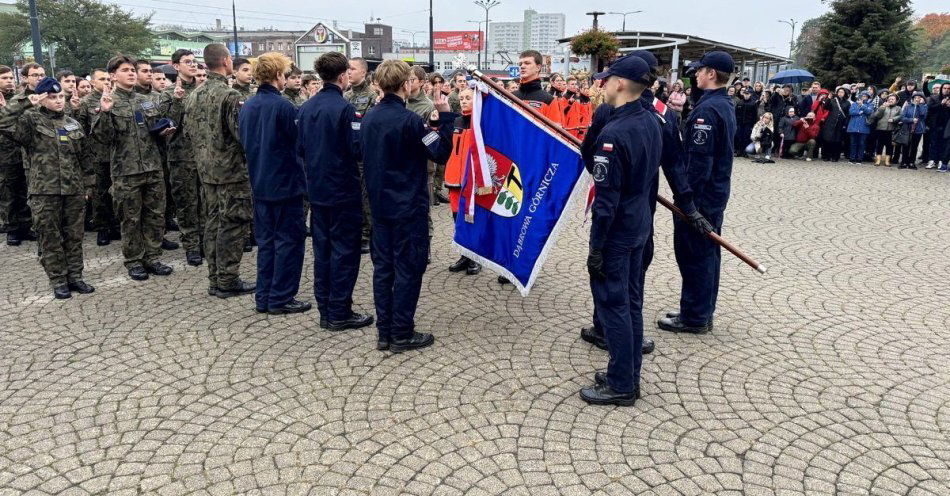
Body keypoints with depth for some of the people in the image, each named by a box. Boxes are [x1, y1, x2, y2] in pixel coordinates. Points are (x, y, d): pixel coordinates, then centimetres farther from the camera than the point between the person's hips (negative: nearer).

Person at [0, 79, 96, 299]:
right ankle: (58, 281, 13)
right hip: (45, 192, -3)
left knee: (74, 236, 9)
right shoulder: (31, 121, -1)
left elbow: (84, 157, 14)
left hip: (74, 190, 4)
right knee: (50, 238, 4)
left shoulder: (73, 123, 11)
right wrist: (25, 104, -16)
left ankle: (75, 276, 20)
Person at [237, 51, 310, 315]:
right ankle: (280, 298, 6)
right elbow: (299, 142, -12)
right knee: (289, 240, 2)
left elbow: (245, 143, 14)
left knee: (266, 241, 14)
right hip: (285, 183, -7)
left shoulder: (247, 107, 6)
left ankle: (263, 297, 18)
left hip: (260, 183, 7)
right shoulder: (283, 106, -16)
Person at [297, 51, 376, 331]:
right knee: (344, 251, 2)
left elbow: (300, 147, 9)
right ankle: (339, 313, 7)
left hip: (317, 190, 7)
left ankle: (325, 311, 20)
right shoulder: (344, 108, -16)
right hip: (343, 191, -7)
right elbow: (357, 149, -18)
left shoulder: (306, 108, 5)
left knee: (322, 250, 13)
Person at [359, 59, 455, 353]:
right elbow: (441, 153, -15)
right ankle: (402, 335, 7)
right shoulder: (408, 120, -16)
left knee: (383, 266, 11)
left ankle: (384, 332, 17)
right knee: (408, 268, 1)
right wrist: (444, 118, -9)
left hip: (380, 205, 7)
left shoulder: (369, 118, 6)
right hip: (408, 207, -7)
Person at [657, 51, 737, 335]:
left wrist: (687, 199, -22)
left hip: (700, 193, -10)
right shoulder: (726, 106, 13)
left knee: (692, 253, -2)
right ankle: (703, 311, 27)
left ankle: (694, 317, 7)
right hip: (717, 192, 10)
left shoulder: (706, 109, -19)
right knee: (707, 252, 16)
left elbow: (699, 159, -24)